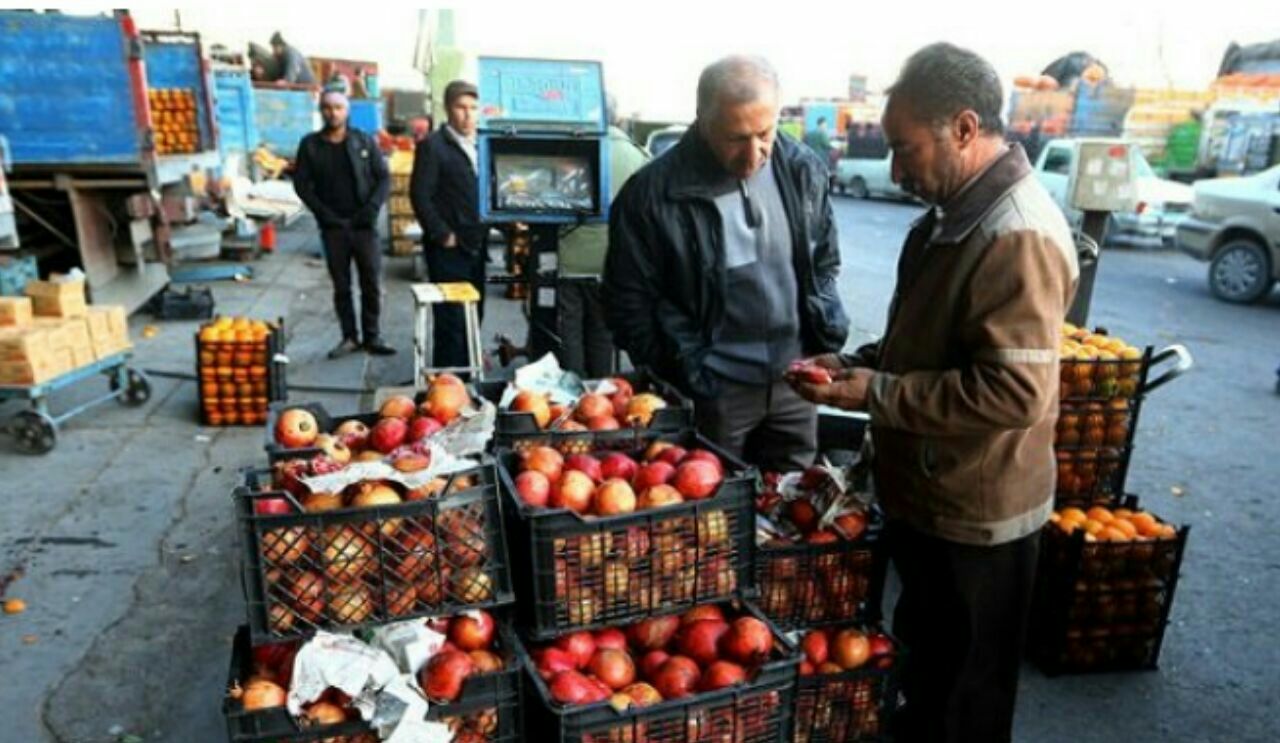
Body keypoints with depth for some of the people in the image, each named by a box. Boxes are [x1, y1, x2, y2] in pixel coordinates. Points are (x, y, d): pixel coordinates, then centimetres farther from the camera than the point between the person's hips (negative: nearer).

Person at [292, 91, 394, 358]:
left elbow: (384, 178, 4)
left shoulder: (364, 141, 6)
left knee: (372, 283, -1)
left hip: (364, 225, 0)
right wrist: (325, 214, -6)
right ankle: (349, 337, 12)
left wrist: (371, 208, -9)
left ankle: (372, 336, 9)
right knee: (341, 286, 5)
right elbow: (301, 184, 4)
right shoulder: (310, 145, 6)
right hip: (333, 226, 1)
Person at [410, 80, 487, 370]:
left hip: (476, 245, 6)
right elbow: (420, 195, -11)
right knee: (451, 320, -3)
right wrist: (443, 235, -13)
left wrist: (487, 229, 5)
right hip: (448, 248, -6)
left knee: (473, 317, 11)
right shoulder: (432, 145, -6)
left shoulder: (480, 145, 14)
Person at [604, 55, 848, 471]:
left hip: (793, 378, 4)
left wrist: (827, 330, 1)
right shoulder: (652, 194, -15)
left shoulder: (803, 170, -1)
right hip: (713, 390, -4)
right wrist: (688, 374, -10)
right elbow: (630, 301, -8)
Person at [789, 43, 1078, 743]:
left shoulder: (1019, 237, -25)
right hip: (924, 492, 9)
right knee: (924, 656, 29)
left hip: (976, 515, -9)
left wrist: (877, 393, -23)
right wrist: (857, 363, 1)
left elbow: (1016, 392, -30)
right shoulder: (953, 214, 6)